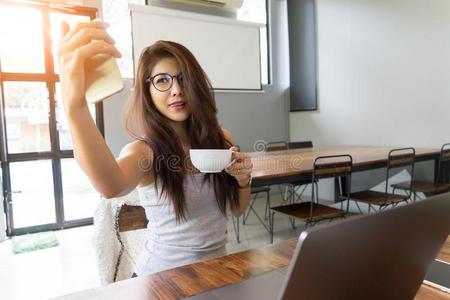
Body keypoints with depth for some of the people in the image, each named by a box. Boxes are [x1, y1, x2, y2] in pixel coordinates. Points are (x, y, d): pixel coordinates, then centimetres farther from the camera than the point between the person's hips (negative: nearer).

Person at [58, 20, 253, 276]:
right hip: (164, 275, -2)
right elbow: (111, 186, -39)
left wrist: (244, 180, -13)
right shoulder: (144, 151, -15)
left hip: (216, 267, 3)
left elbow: (237, 210, 7)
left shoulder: (222, 140, -4)